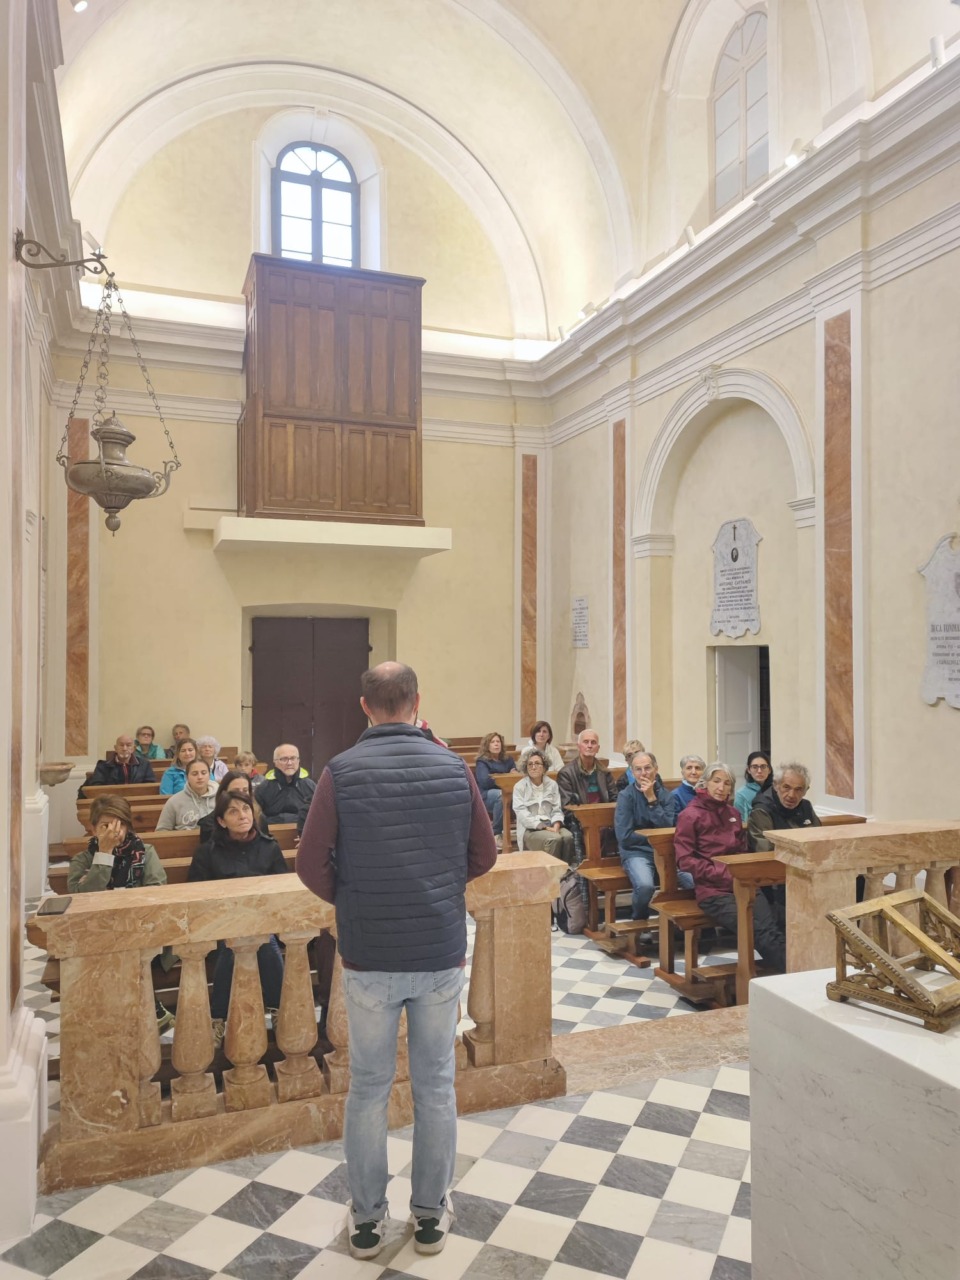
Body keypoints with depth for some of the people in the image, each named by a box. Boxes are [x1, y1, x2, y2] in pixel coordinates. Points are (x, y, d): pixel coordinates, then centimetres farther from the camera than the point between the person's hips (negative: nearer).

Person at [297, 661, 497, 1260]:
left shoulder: (342, 772, -12)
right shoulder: (455, 768, -6)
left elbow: (312, 865, -10)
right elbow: (484, 855, 2)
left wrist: (350, 900, 9)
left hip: (369, 959, -1)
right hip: (442, 954, 1)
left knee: (368, 1088, 16)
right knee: (436, 1086, 17)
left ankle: (367, 1220, 31)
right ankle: (432, 1215, 32)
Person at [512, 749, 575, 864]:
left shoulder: (552, 784, 12)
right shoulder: (519, 787, -1)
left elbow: (557, 809, 7)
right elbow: (522, 814, -11)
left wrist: (556, 825, -14)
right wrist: (544, 827, -19)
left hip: (551, 825, 4)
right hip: (530, 829, -4)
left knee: (568, 837, -28)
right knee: (555, 839, -32)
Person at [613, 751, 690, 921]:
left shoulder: (665, 795, 8)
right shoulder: (626, 796, -1)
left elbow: (668, 830, -6)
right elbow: (625, 837, -7)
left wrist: (652, 799, -11)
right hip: (636, 853, -3)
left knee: (695, 881, -24)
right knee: (645, 885, -34)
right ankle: (640, 921, -2)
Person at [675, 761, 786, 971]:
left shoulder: (733, 813, 18)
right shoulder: (690, 815, 1)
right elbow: (685, 860, -3)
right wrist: (724, 874, -11)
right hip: (712, 890, -5)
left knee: (770, 927, -23)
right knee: (758, 930, -26)